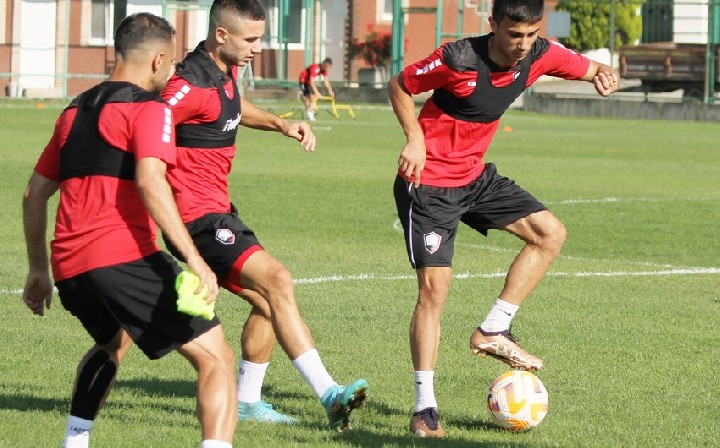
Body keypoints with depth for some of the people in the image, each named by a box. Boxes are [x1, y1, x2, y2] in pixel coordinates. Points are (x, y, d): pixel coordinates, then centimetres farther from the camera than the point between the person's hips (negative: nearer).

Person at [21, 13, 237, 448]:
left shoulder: (75, 111, 23)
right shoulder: (148, 109, 0)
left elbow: (34, 194, 28)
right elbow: (149, 180, -18)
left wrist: (39, 270, 37)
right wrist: (195, 259, -23)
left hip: (68, 265, 8)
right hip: (123, 257, -8)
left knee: (113, 343, 38)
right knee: (216, 358, -7)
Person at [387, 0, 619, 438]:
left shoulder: (540, 55, -9)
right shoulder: (458, 59, -24)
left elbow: (588, 67, 6)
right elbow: (399, 86, -9)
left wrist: (604, 73, -19)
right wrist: (415, 138, -22)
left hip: (475, 176, 7)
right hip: (428, 181, -7)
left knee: (551, 233, -3)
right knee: (435, 286, -12)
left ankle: (493, 331, 5)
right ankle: (424, 406, -5)